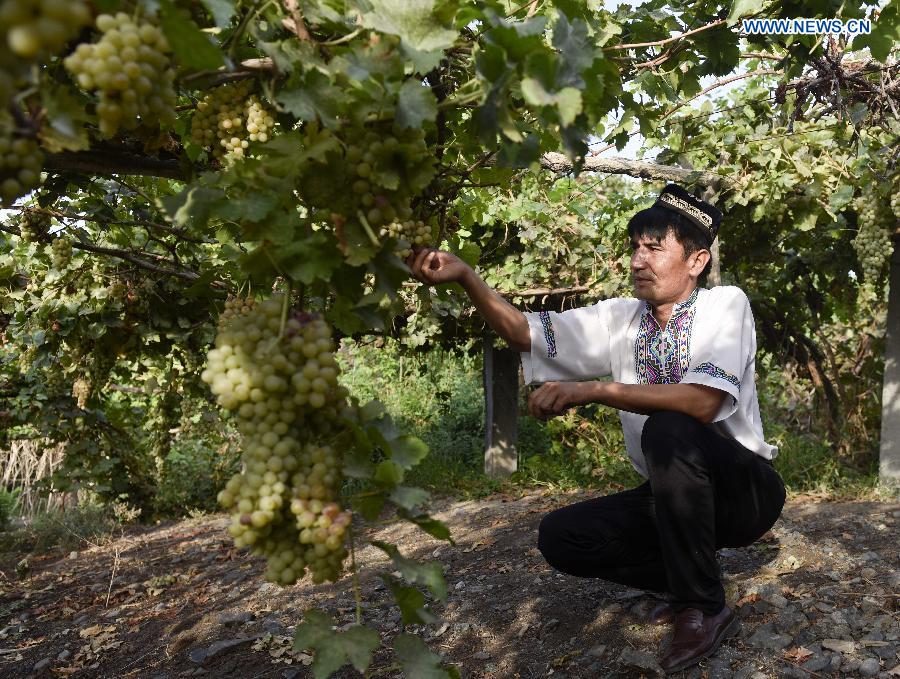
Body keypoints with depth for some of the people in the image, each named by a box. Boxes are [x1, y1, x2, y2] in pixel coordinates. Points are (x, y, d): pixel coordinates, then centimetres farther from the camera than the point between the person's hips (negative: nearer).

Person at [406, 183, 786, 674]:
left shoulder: (725, 304, -15)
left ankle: (705, 607, -19)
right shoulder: (619, 318, -1)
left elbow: (703, 403, -31)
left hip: (741, 488, -5)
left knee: (667, 430, -35)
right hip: (671, 495, 5)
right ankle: (686, 576, 7)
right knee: (560, 537, -13)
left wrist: (595, 390, -38)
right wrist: (464, 275, -24)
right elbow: (525, 332, -8)